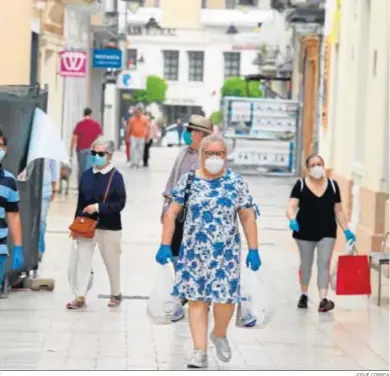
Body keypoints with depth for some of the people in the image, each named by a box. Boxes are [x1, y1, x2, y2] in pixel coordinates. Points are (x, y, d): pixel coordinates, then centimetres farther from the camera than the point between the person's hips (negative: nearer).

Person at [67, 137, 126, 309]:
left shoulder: (115, 177, -11)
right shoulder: (87, 175, 3)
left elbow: (120, 204, -14)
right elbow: (81, 202, 8)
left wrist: (98, 207, -23)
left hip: (109, 227, -4)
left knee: (112, 262, 11)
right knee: (80, 259, -4)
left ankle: (116, 294, 30)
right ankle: (80, 297, 2)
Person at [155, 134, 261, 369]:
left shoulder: (236, 183, 3)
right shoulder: (188, 180, 3)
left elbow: (248, 218, 5)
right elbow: (172, 213, 3)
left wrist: (253, 250, 0)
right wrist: (165, 246, -3)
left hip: (226, 253, 0)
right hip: (194, 252, 0)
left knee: (225, 297, -5)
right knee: (197, 299, -1)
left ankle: (219, 335, 25)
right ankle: (200, 352, 4)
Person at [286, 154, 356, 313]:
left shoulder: (332, 185, 1)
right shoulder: (301, 185, -7)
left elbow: (338, 211, 6)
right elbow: (291, 206, -16)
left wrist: (346, 230, 0)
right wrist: (292, 220, -36)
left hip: (327, 232, 1)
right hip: (305, 231, -1)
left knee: (324, 264, -7)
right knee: (306, 264, 14)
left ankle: (323, 299, -14)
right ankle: (304, 295, 33)